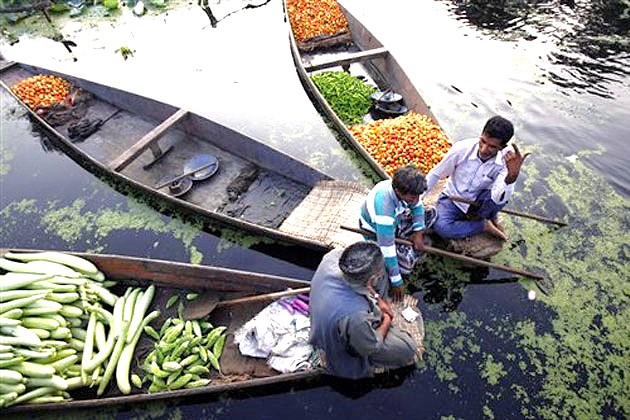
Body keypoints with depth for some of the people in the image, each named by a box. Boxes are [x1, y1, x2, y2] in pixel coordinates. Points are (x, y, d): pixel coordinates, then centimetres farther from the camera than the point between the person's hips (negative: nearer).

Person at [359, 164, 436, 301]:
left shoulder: (403, 187, -26)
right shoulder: (384, 208, -44)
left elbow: (418, 206, -2)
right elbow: (387, 248, -38)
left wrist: (418, 232, -13)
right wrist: (396, 282, -31)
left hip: (395, 221, 6)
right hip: (377, 234, -6)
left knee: (431, 213, 2)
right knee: (406, 263, -22)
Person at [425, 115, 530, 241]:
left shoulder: (506, 161, -22)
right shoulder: (462, 148, -23)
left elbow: (498, 199, -35)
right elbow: (435, 174, -9)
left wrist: (511, 177, -54)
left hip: (478, 204, 0)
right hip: (453, 199, 1)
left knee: (502, 197, -35)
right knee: (441, 227, -31)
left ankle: (489, 217, 1)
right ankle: (484, 225, -5)